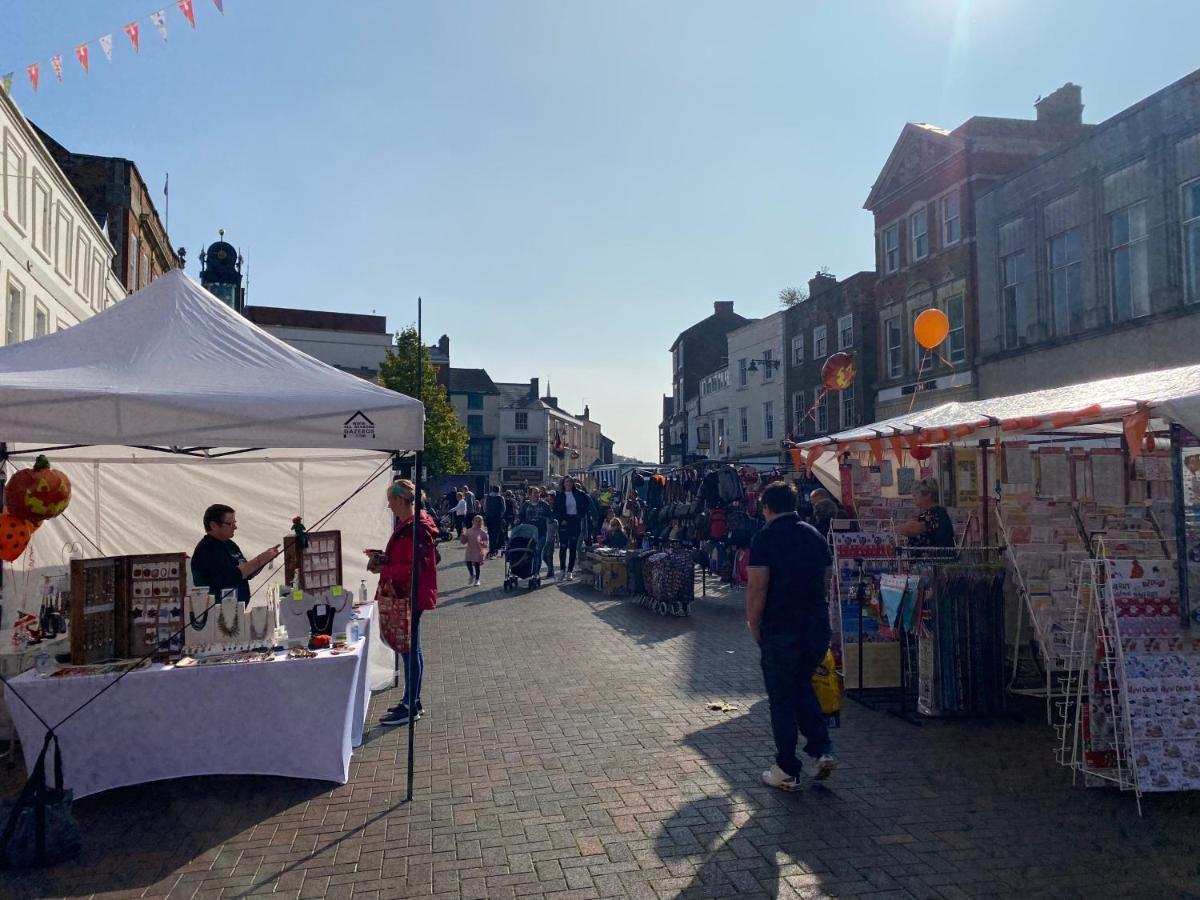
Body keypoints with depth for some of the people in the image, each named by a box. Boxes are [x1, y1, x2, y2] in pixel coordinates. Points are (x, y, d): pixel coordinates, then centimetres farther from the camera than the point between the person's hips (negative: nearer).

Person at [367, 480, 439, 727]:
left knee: (410, 650, -2)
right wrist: (382, 555, 7)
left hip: (410, 597, -10)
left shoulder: (414, 529, -20)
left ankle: (410, 707, 6)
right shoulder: (406, 524, 12)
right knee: (410, 650, 16)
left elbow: (413, 567, -24)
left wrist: (384, 569, -17)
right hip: (405, 596, 10)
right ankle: (412, 702, 26)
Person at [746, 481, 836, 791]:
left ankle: (787, 771, 14)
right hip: (818, 626, 6)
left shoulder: (765, 538, -11)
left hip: (781, 631, -6)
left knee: (782, 698, 6)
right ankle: (822, 750, 14)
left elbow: (757, 589, -16)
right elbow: (825, 578, 13)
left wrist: (754, 629, -4)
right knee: (803, 686, 24)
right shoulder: (815, 535, 8)